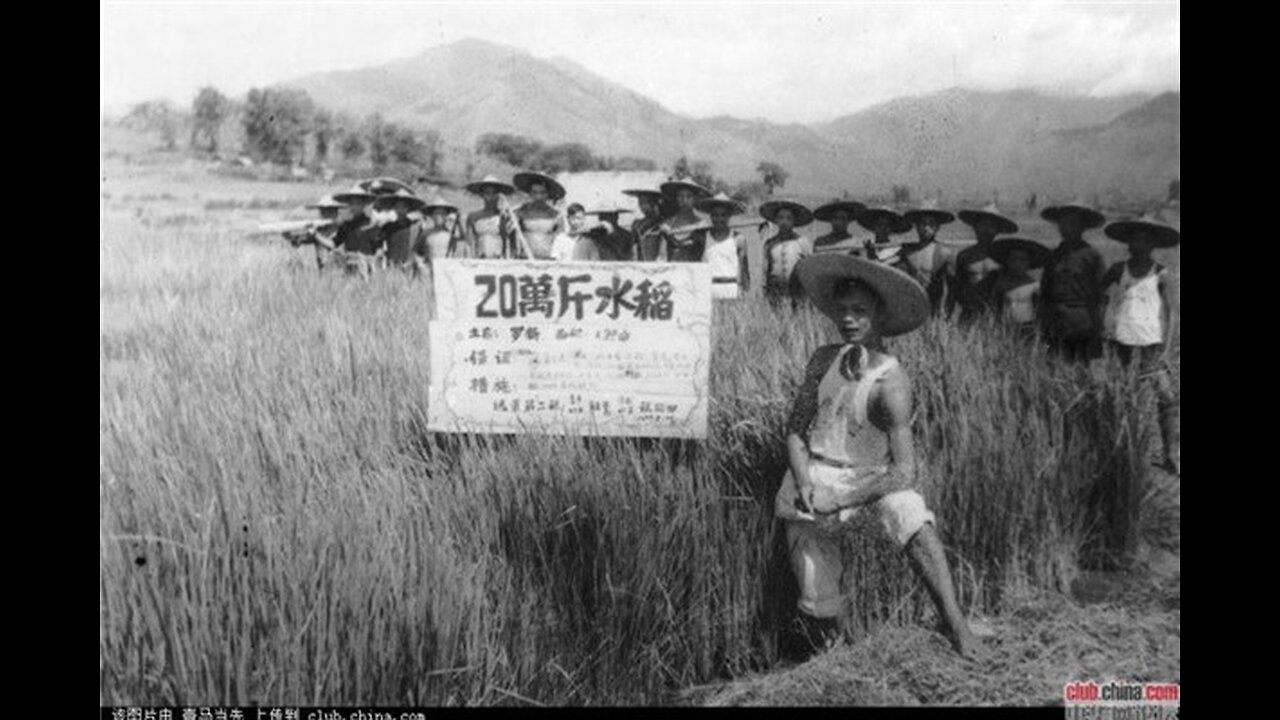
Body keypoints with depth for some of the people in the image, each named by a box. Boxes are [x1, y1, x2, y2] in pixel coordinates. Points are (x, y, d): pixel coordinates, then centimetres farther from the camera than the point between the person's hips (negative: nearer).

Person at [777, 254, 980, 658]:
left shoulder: (891, 382, -16)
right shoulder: (824, 360, -4)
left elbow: (905, 471, -19)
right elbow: (795, 429, 3)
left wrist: (841, 500, -23)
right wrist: (804, 484, -13)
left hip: (872, 477, -2)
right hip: (814, 472, 2)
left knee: (911, 516, -34)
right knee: (820, 611, -2)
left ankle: (956, 626, -29)